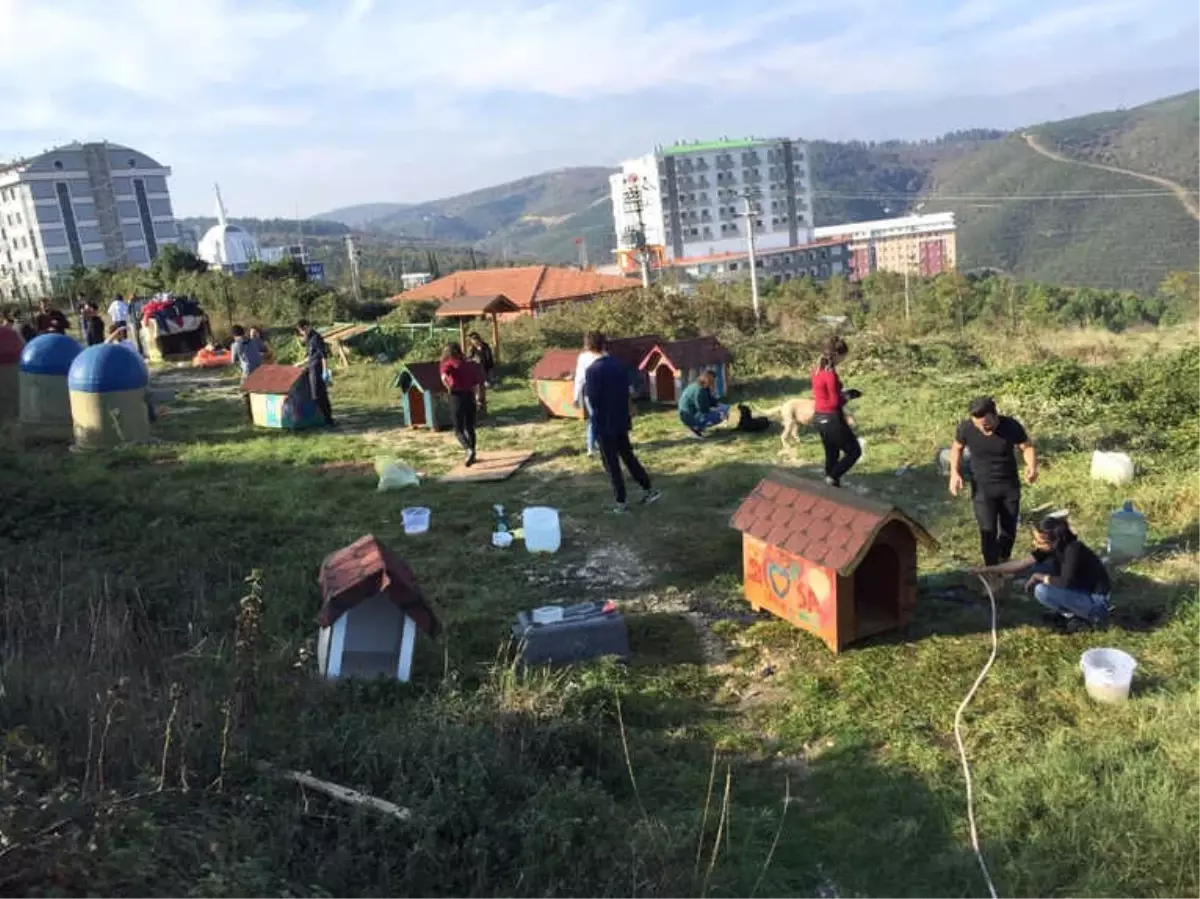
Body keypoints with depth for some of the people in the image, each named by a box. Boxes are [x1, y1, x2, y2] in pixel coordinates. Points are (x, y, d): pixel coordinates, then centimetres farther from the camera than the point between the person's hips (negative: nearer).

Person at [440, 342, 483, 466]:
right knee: (470, 428, 17)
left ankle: (469, 450, -19)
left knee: (458, 430, 3)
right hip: (470, 396, 4)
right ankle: (472, 455, 21)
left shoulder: (448, 364, -2)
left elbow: (444, 377, -22)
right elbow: (477, 383, 11)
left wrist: (449, 388, -7)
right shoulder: (468, 363, 11)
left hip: (457, 397, -4)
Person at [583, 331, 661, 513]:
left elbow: (592, 399, -19)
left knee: (611, 463, 4)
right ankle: (649, 490, 20)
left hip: (604, 424, -6)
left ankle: (621, 503, 9)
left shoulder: (593, 370, -18)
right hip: (622, 420, 7)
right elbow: (628, 390, 10)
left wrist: (585, 388, -1)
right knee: (628, 456, 20)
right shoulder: (619, 364, 4)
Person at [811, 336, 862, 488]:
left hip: (819, 417, 9)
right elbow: (835, 402, -21)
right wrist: (848, 396, -3)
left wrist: (843, 393, 7)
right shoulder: (830, 373, -22)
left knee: (831, 455, 19)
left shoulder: (818, 370, 6)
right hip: (831, 419, -9)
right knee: (854, 451, 7)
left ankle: (831, 486, 25)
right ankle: (832, 478, 3)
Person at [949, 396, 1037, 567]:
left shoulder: (1011, 426, -21)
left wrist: (1032, 467, -25)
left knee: (1009, 529, 14)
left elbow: (1027, 446, -6)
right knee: (988, 531, -7)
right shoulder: (966, 428, -19)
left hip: (1010, 485, 1)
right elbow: (957, 448, 1)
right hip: (983, 487, -1)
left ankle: (1003, 564, 39)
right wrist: (955, 472, -11)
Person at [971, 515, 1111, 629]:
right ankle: (1067, 611, 9)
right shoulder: (1054, 546, -7)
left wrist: (1038, 577, -16)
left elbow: (1064, 583, -32)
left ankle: (1092, 614, -3)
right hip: (1078, 587, 8)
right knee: (1036, 569, 1)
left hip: (1096, 598, -8)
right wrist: (987, 570, -8)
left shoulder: (1073, 549, -31)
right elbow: (1023, 563, -5)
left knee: (1042, 591, -24)